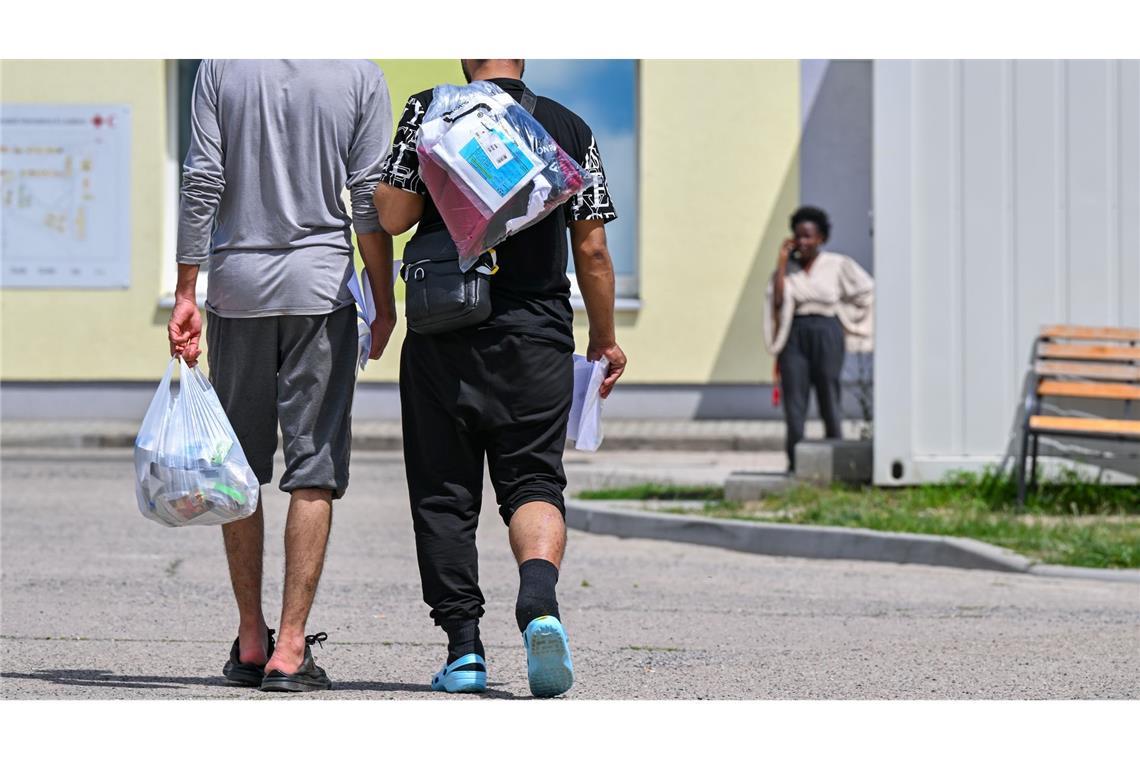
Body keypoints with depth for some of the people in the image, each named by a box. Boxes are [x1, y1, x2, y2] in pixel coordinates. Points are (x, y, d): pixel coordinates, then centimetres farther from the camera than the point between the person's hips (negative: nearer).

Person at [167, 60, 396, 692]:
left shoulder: (222, 65, 0)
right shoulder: (360, 74, -2)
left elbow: (201, 183, -2)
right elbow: (370, 199, -3)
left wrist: (186, 295, 1)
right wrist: (384, 303, 6)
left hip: (238, 285, 2)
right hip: (321, 285, -2)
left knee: (240, 468, 12)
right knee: (314, 470, -1)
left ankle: (250, 640, 16)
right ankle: (290, 647, -7)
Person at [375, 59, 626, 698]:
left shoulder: (432, 112, -2)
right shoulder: (570, 129, 4)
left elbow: (393, 215, -8)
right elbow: (592, 248, 4)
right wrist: (606, 338, 14)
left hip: (443, 342, -1)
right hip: (538, 340, 1)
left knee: (444, 495, 8)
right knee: (534, 481, 3)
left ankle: (464, 645, 5)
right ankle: (540, 596, -25)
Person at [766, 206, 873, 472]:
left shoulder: (837, 265, 3)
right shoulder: (788, 268, 9)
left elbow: (866, 290, 11)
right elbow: (777, 300, -6)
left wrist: (845, 319, 10)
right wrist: (782, 262, -4)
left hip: (827, 333, -2)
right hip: (794, 336, 2)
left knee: (829, 399, -1)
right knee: (794, 401, -5)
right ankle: (795, 465, -4)